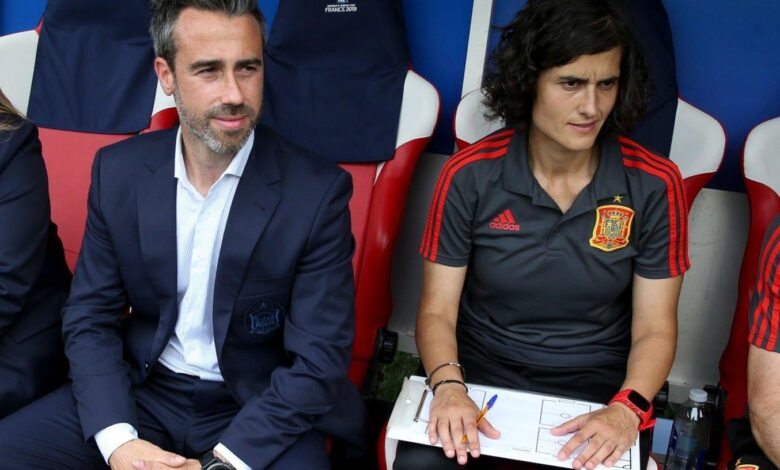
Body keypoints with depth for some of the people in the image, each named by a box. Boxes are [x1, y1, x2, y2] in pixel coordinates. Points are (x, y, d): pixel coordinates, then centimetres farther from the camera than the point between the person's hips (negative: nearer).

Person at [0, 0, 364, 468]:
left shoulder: (318, 192, -14)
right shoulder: (119, 170, -3)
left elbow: (320, 357, -13)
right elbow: (90, 317, 1)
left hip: (259, 408, -2)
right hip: (139, 391, 3)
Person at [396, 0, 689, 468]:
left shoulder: (654, 184, -7)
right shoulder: (470, 174, -8)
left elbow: (654, 329, -4)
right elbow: (438, 310, -5)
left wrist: (627, 409, -23)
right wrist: (449, 385, -25)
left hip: (597, 385, 1)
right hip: (479, 372, -1)